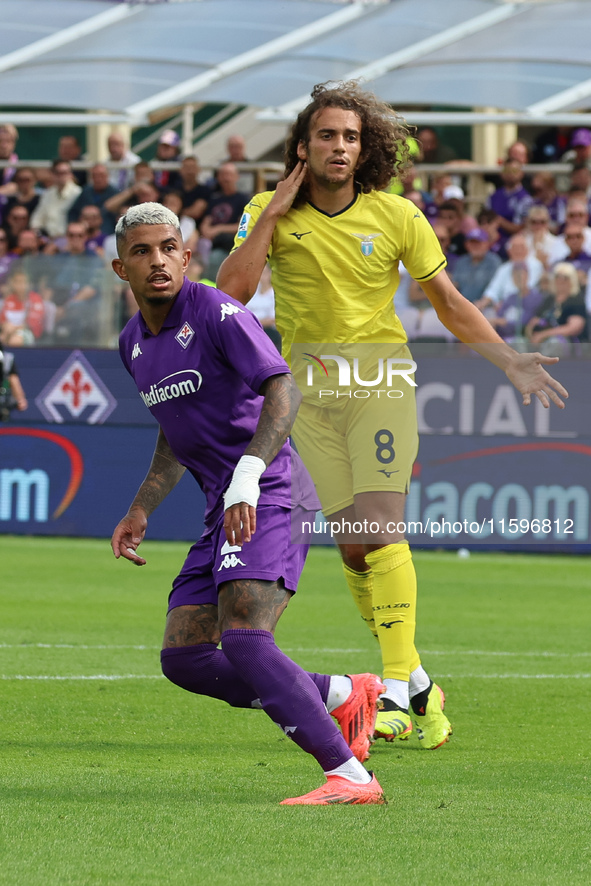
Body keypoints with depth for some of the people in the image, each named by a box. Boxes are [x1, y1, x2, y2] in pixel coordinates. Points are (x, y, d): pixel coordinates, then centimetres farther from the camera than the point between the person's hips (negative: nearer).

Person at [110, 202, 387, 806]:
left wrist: (247, 474, -37)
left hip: (270, 496, -9)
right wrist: (140, 512, 23)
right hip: (223, 510, 9)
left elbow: (284, 388, -25)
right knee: (183, 658, 1)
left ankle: (350, 776, -28)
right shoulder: (134, 344, 15)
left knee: (243, 638, -26)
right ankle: (346, 695, 14)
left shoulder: (216, 313, -12)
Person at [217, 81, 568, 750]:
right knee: (352, 547, 0)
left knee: (379, 531, -17)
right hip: (310, 394, 2)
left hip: (381, 386, -2)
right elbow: (231, 291, -15)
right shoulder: (270, 213, -2)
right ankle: (413, 685, 11)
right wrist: (272, 214, -17)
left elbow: (448, 302, 6)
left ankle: (399, 685, -18)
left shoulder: (396, 216, -4)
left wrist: (508, 359, -3)